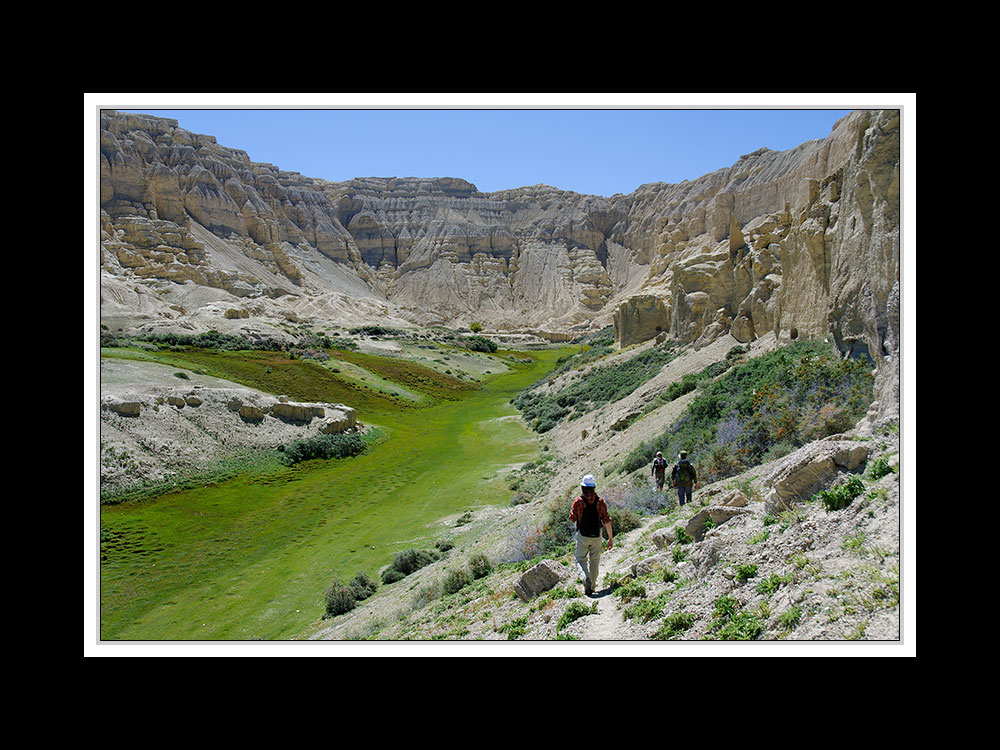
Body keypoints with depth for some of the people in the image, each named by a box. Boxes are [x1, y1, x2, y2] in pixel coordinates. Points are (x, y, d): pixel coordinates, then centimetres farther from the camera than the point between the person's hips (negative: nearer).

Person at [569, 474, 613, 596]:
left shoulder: (578, 501, -10)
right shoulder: (600, 501, -5)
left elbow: (572, 519, -2)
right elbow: (606, 521, -6)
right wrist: (611, 538, 0)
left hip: (582, 536, -2)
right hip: (596, 536, 2)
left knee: (581, 560, 10)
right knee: (594, 561, 15)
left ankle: (586, 578, -17)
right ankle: (592, 586, 22)